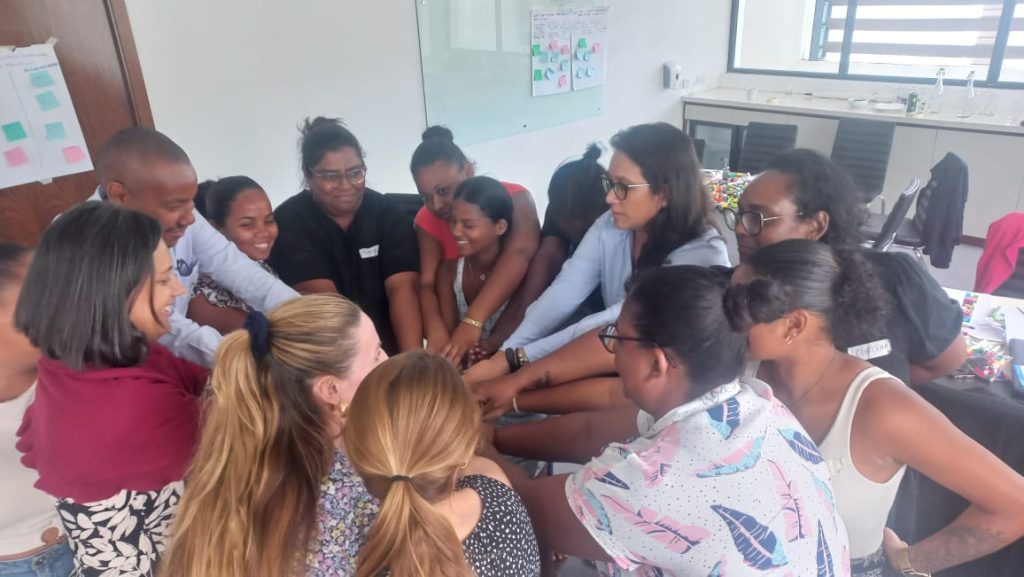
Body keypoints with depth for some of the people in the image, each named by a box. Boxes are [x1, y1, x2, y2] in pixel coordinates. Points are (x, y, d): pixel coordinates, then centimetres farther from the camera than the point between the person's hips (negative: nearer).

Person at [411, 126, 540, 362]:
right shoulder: (427, 220, -4)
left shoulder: (514, 198, -15)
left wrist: (473, 322, -47)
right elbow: (426, 284, -17)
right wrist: (437, 334, -39)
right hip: (461, 323, 3)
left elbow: (519, 255, -34)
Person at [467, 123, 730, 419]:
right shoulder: (611, 226, -7)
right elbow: (562, 293, -17)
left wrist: (518, 360, -35)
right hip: (616, 364, 4)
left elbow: (615, 324, -30)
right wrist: (502, 358, -30)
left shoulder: (702, 256, -23)